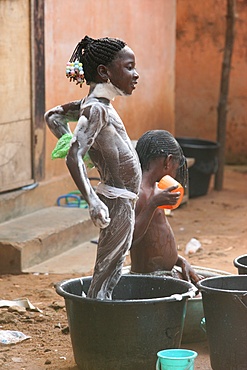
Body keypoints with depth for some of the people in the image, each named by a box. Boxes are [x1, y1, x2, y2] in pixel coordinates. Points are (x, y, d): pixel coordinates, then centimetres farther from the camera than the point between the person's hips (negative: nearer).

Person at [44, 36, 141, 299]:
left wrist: (70, 145, 15)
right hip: (117, 203, -9)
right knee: (104, 277, -6)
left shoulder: (98, 105, 10)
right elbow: (73, 157, -28)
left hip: (123, 202, 9)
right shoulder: (96, 109, -18)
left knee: (110, 277, 13)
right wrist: (92, 200, -36)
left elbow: (53, 115, 24)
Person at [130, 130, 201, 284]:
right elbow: (128, 239, -28)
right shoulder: (137, 192, -18)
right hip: (149, 276, -10)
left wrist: (181, 261, 10)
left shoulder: (153, 189, 12)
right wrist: (154, 204, -32)